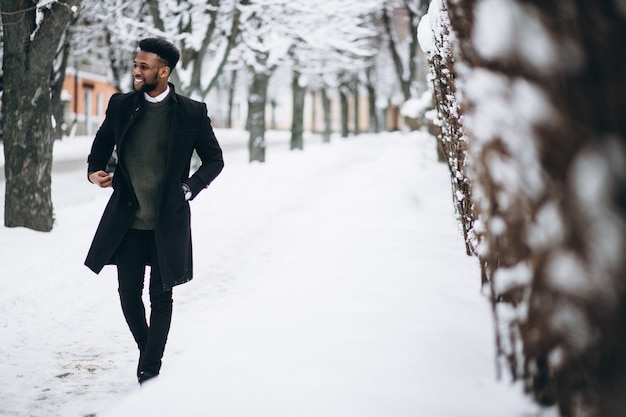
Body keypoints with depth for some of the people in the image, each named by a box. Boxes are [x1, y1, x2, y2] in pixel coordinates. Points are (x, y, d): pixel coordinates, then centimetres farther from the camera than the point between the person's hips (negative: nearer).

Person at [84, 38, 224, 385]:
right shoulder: (120, 106, 3)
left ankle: (150, 369, 16)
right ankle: (147, 352, 31)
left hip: (168, 220, -2)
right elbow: (101, 145, 16)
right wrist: (95, 171, -4)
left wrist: (188, 189, -8)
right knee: (129, 293, 6)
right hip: (127, 219, 2)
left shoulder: (192, 112, -4)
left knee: (160, 295, 4)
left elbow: (214, 160, 5)